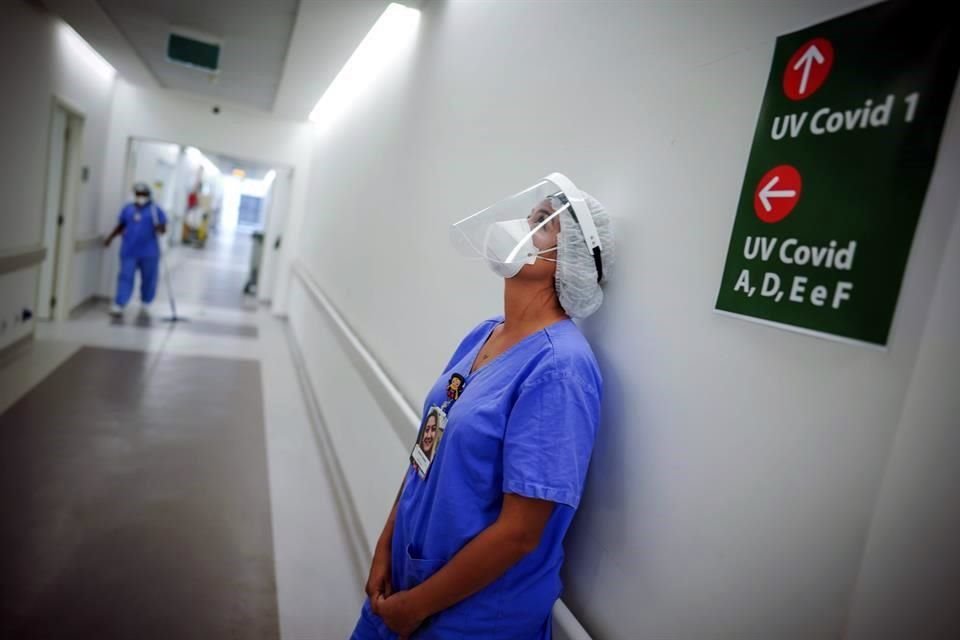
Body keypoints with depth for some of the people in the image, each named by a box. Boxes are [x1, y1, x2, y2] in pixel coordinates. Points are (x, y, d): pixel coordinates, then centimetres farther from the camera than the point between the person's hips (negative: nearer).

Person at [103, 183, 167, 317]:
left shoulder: (156, 210, 1)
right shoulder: (127, 209, 11)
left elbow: (163, 229, -2)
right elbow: (121, 226, 20)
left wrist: (160, 228, -24)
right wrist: (111, 237, 11)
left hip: (149, 253, -2)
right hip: (129, 251, 2)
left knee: (148, 279, 7)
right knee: (125, 277, -4)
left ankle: (145, 304, 25)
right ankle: (118, 305, -6)